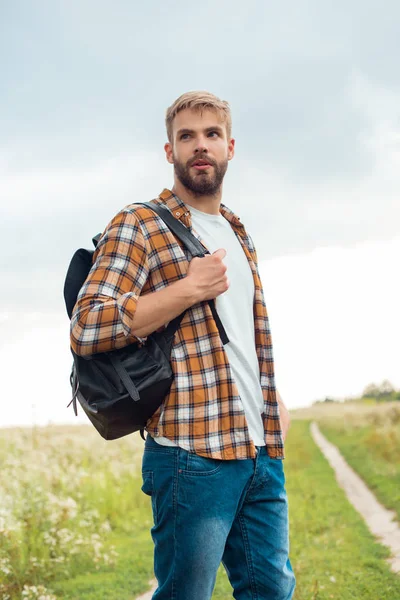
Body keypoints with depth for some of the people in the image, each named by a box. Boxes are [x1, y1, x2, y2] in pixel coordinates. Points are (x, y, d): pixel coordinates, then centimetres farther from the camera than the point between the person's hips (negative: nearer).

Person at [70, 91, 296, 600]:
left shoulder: (238, 234, 20)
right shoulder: (139, 225, -4)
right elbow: (87, 328, -14)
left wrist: (275, 398, 15)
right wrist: (190, 289, -16)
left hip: (263, 451, 7)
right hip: (194, 455, -7)